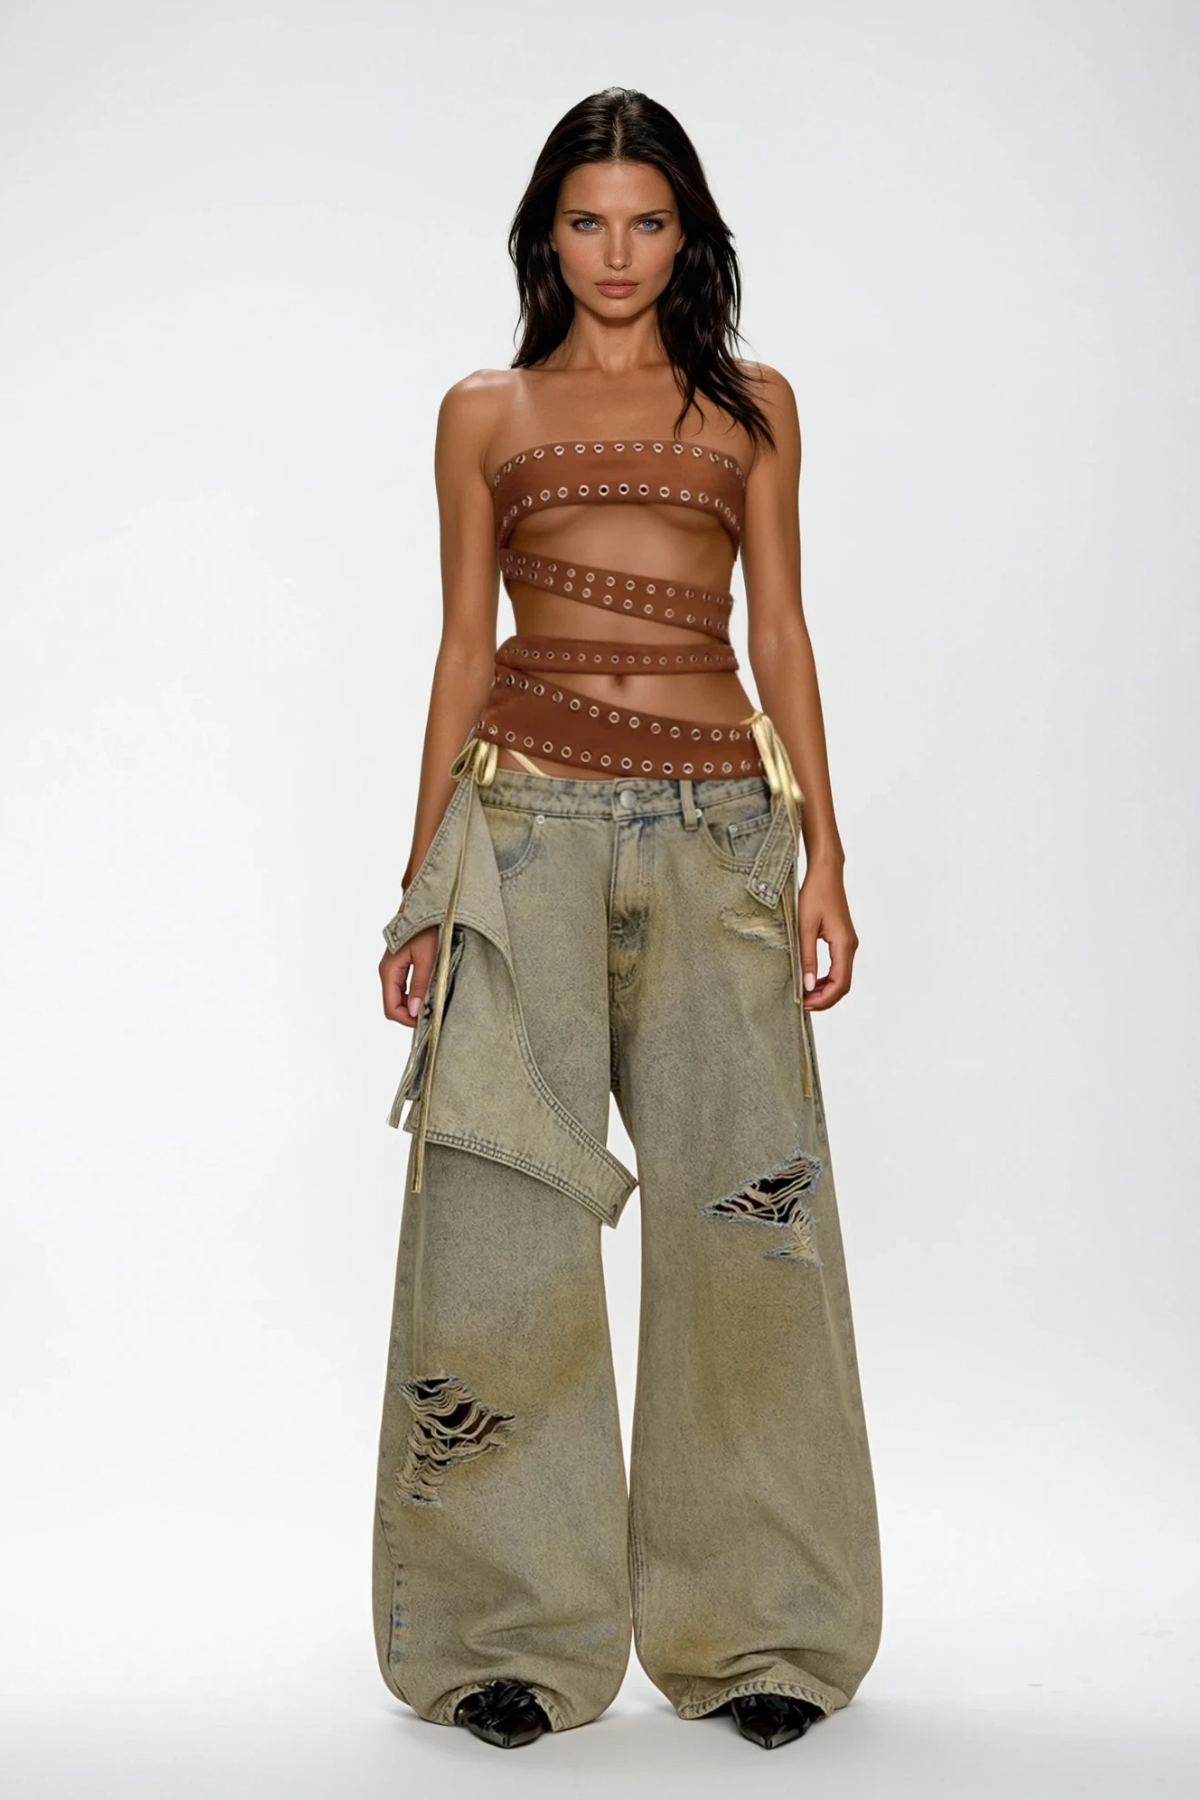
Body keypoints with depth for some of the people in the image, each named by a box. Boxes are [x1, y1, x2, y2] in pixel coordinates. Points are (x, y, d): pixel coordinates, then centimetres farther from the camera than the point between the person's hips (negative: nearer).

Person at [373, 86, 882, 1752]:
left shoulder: (753, 408, 15)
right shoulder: (486, 414, 13)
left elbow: (782, 635, 11)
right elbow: (463, 649, 11)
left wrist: (824, 854, 2)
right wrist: (424, 882, 6)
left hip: (718, 822, 1)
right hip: (528, 814, 0)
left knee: (744, 1210, -1)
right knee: (507, 1211, -3)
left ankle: (757, 1628, 14)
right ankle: (513, 1627, 11)